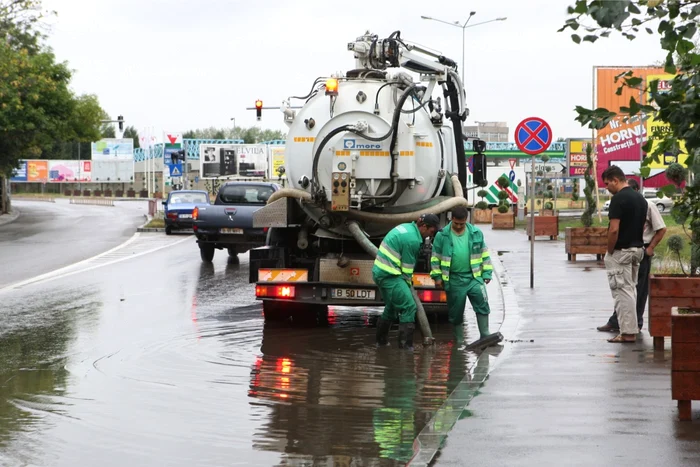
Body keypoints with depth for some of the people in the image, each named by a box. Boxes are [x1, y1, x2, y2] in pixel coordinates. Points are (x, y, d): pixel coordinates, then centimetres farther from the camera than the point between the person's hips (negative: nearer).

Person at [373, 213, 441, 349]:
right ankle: (406, 345, -12)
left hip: (380, 272, 10)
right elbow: (407, 267, -11)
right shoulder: (412, 240, -19)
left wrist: (408, 280, 15)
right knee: (409, 306, -11)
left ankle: (381, 341, 33)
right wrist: (408, 284, 4)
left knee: (391, 307, 23)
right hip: (389, 275, -10)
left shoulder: (407, 227, 10)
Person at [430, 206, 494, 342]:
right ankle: (458, 339, 19)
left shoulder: (476, 233, 3)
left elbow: (484, 254, 9)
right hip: (454, 280, -1)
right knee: (456, 310, 6)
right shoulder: (442, 235, -3)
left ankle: (485, 336, -1)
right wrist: (437, 276, 0)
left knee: (482, 304, -9)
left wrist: (487, 273, 7)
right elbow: (435, 257, 2)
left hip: (474, 277, 1)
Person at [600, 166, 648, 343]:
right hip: (637, 249, 9)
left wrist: (609, 251, -11)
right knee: (630, 289, 15)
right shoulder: (640, 198, 10)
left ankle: (628, 332, -3)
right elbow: (642, 227, 15)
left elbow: (614, 229, -22)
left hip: (621, 251, -9)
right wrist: (637, 243, 19)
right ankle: (631, 329, 19)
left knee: (622, 291, -4)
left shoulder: (618, 199, -17)